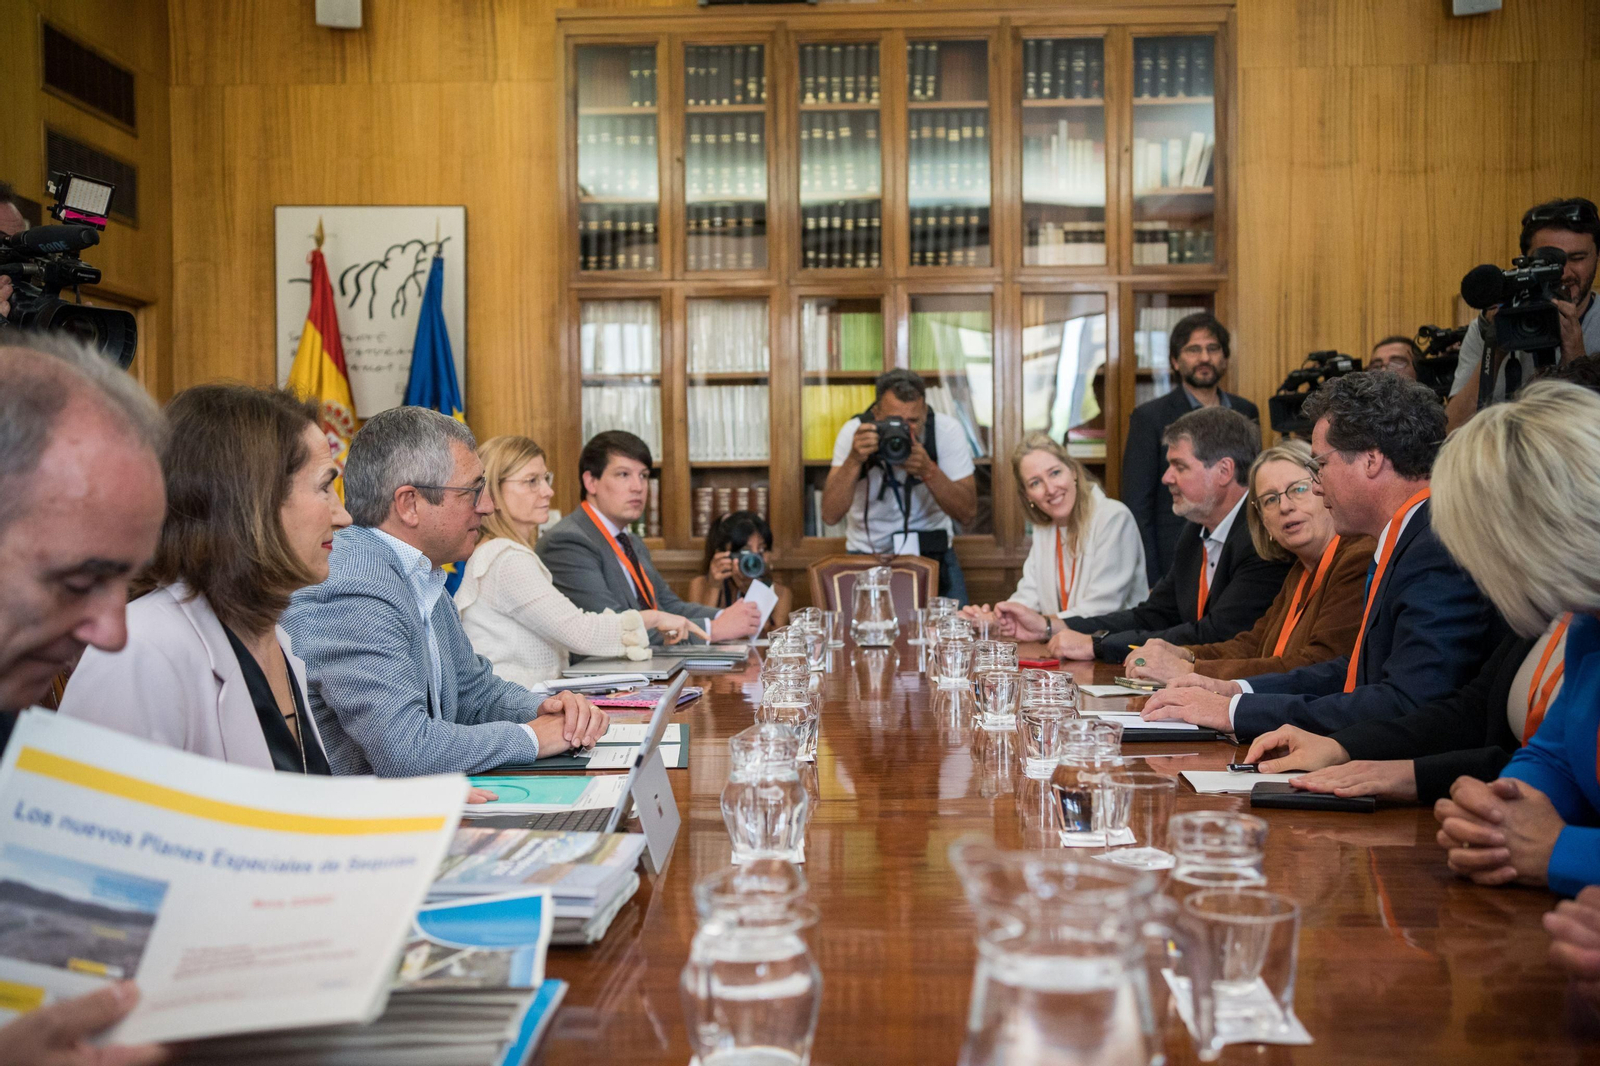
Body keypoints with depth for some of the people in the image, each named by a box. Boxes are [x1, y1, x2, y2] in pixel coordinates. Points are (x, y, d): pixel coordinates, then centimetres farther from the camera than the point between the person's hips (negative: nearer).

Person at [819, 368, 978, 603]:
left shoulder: (947, 431, -11)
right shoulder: (853, 432, -12)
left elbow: (968, 515, -15)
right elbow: (830, 515, -19)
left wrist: (928, 471, -29)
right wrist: (854, 460, -32)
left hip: (933, 554, 1)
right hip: (867, 554, -1)